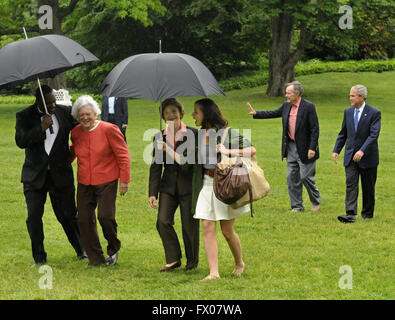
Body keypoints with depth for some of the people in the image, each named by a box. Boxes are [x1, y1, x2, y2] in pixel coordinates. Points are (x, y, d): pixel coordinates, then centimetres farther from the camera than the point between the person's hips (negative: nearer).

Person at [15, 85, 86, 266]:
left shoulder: (65, 112, 0)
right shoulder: (24, 116, -4)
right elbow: (20, 141, -16)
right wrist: (41, 128, -23)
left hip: (60, 174, 0)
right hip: (35, 175, 0)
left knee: (67, 215, 4)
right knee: (34, 216, -5)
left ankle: (82, 250, 23)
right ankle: (39, 257, 7)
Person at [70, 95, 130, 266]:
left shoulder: (109, 130, -9)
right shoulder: (76, 133, 5)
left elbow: (123, 155, -6)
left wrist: (124, 180, -7)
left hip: (106, 182, -5)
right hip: (84, 183, 5)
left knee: (105, 216, -17)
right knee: (84, 220, 1)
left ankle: (113, 249, 11)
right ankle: (96, 259, 13)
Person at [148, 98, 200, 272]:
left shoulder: (193, 134, -3)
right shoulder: (159, 137, 8)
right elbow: (156, 166, 11)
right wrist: (152, 193, 5)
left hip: (189, 186, -3)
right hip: (168, 186, 3)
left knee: (189, 225, 0)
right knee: (162, 221, -9)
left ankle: (192, 261, 18)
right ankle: (173, 259, 5)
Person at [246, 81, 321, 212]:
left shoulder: (308, 107, -14)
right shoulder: (286, 106, 7)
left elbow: (315, 129, -15)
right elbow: (273, 113, 23)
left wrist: (312, 148, -19)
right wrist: (256, 113, 16)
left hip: (305, 148, -7)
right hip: (291, 147, 7)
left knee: (305, 176, -4)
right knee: (292, 177, 7)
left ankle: (316, 200, 20)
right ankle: (297, 206, 16)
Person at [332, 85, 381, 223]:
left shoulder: (374, 113, -10)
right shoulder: (348, 112, 8)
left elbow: (373, 135, -18)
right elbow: (343, 133, 14)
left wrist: (362, 151, -28)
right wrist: (336, 150, 4)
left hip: (367, 156, -4)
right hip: (351, 155, 4)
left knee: (368, 187, 7)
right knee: (350, 184, -9)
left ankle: (367, 213, 21)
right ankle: (350, 214, -16)